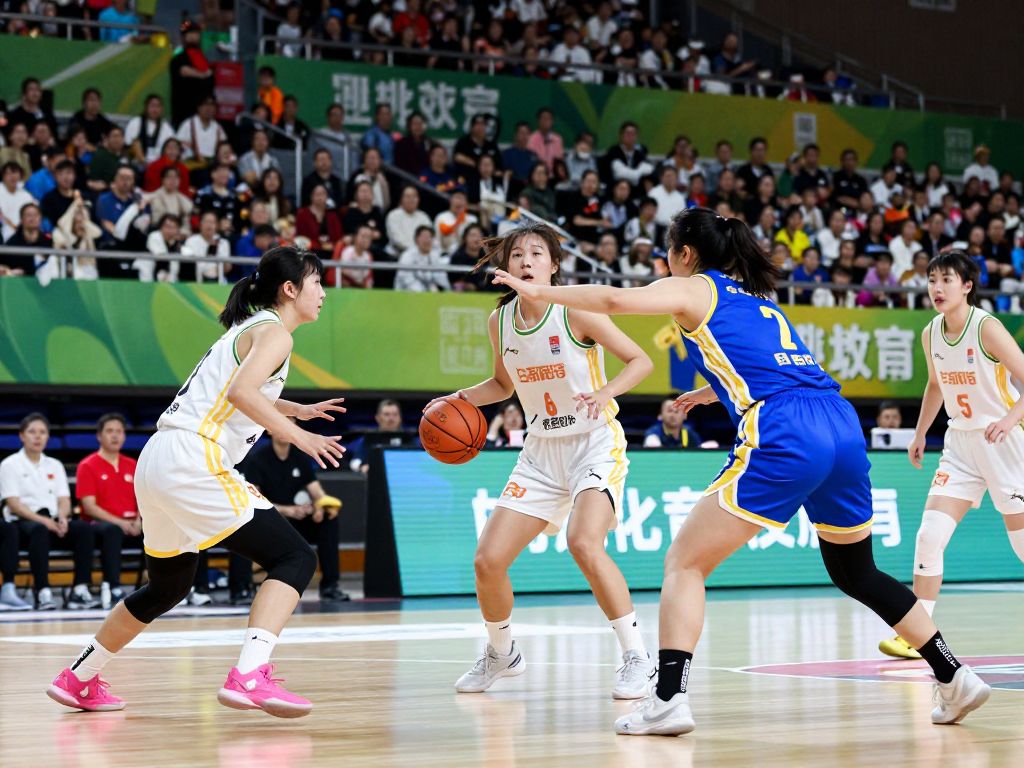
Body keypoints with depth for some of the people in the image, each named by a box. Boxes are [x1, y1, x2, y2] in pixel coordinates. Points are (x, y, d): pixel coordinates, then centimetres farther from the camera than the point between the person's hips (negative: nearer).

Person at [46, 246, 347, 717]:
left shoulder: (248, 329, 23)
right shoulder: (273, 332, -5)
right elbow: (241, 392, -23)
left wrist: (299, 410, 36)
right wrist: (298, 436, -19)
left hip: (159, 465, 10)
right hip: (193, 461, -10)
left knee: (169, 586, 26)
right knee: (296, 558, -11)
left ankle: (78, 680, 35)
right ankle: (249, 676, -27)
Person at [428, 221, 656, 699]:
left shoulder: (575, 312, -15)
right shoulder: (499, 321, 1)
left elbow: (641, 360, -10)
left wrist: (607, 391, -28)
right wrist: (462, 398, 1)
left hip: (594, 444, -6)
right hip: (541, 450, 6)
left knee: (584, 543, -30)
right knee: (488, 560, -2)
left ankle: (637, 658, -17)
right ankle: (501, 654, 26)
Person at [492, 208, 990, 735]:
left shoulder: (691, 289, 11)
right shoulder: (755, 298, 31)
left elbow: (614, 300, -5)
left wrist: (541, 291, 7)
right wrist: (718, 391, 56)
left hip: (783, 440, -7)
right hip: (843, 426, 7)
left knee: (684, 562, 2)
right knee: (855, 572, 25)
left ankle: (668, 700, -11)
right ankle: (955, 680, 23)